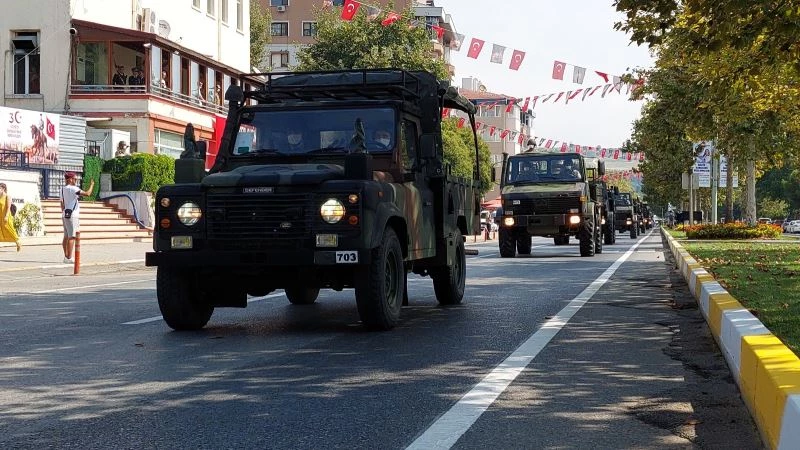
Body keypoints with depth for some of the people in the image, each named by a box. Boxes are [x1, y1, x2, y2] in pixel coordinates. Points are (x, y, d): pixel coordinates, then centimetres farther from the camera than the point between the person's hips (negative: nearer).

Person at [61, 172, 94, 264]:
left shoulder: (63, 189, 13)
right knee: (71, 237, -9)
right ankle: (69, 258, -12)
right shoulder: (73, 189, -13)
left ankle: (66, 257, 15)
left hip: (65, 215, 9)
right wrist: (92, 185, -3)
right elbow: (87, 194, -19)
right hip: (72, 215, -9)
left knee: (66, 236, 11)